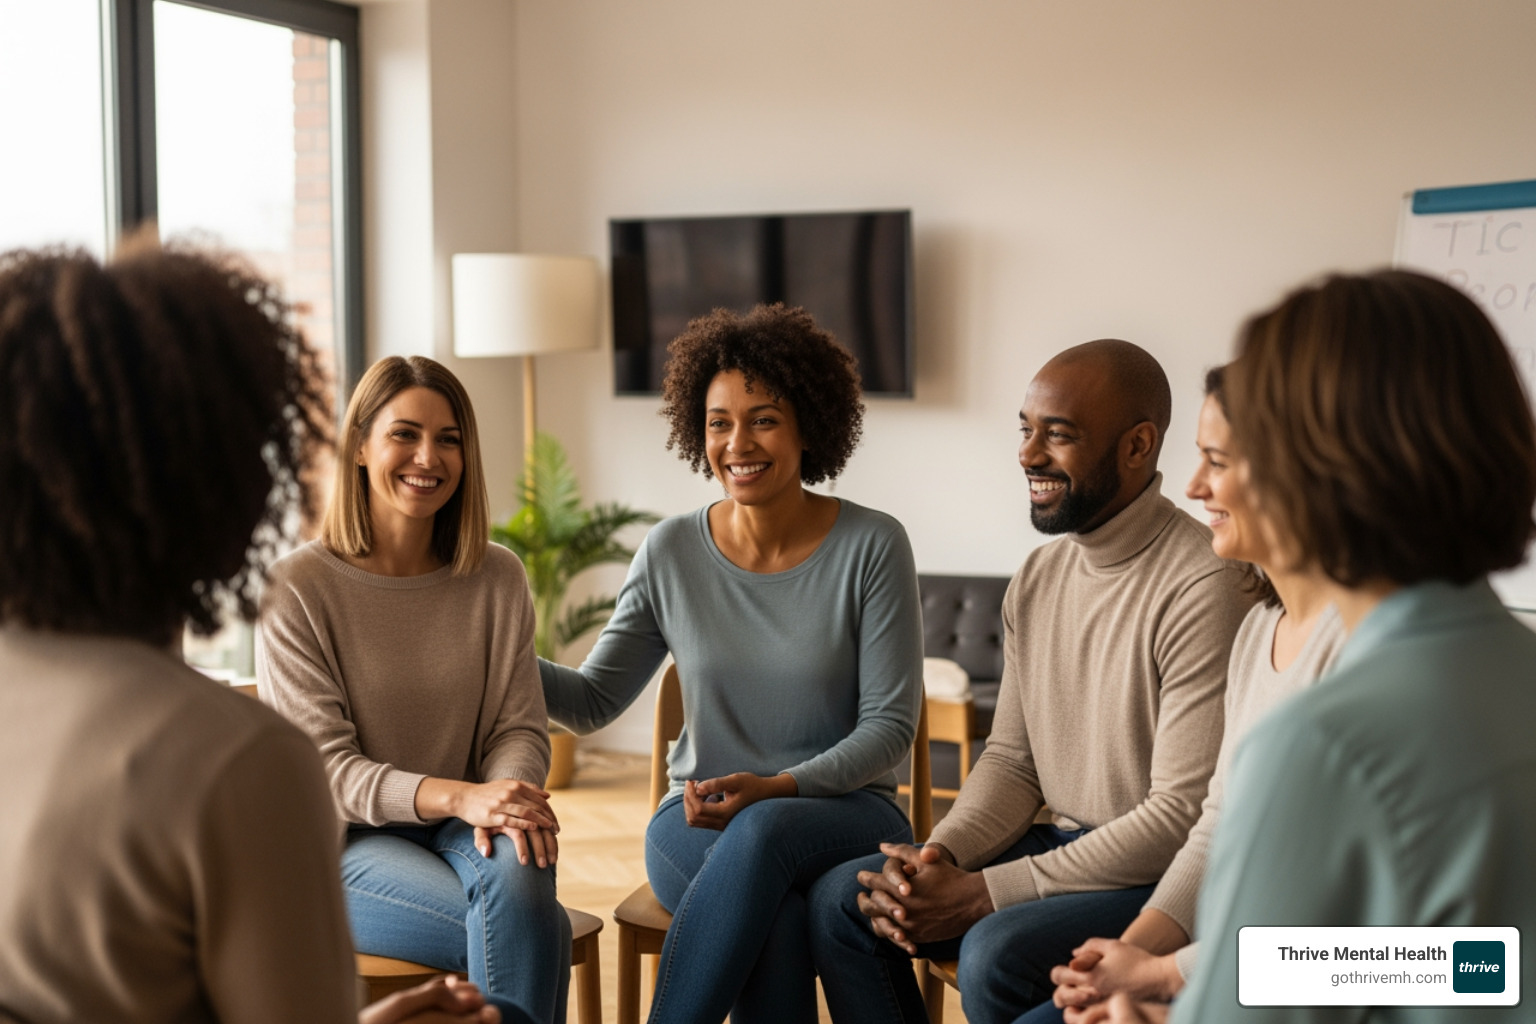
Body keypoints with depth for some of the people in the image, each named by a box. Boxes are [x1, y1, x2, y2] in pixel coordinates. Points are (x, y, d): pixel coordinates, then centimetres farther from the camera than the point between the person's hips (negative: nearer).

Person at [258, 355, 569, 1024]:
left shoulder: (497, 579, 5)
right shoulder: (297, 587, -7)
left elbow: (520, 726, 4)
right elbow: (321, 766, -11)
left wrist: (507, 798, -21)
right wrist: (459, 796, -27)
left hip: (461, 830, 4)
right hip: (343, 844, -3)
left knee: (518, 875, -33)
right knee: (536, 927, -29)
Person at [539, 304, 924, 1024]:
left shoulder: (871, 547, -6)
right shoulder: (670, 553, 2)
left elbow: (889, 724, -5)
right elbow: (592, 700, 7)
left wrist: (774, 788, -20)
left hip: (843, 811, -1)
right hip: (698, 824, 2)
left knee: (763, 832, -38)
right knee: (773, 916, -35)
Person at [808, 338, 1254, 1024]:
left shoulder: (1203, 587, -20)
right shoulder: (1037, 578, 7)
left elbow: (1184, 818, -22)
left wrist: (986, 892, -21)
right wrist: (938, 857, -9)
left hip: (1167, 882, -7)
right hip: (1068, 847, 8)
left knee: (995, 954, -31)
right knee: (840, 901, -3)